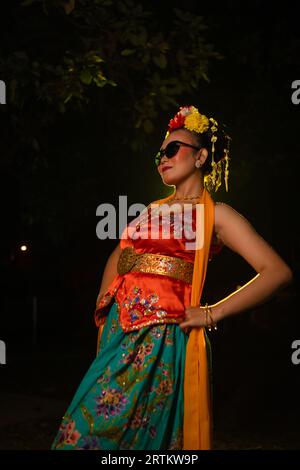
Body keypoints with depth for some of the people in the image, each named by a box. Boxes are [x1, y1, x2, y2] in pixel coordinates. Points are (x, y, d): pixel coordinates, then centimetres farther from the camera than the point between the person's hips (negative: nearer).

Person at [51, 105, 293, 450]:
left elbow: (278, 271, -9)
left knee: (96, 428, -11)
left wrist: (212, 314, -11)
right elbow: (118, 257, 33)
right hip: (119, 328, 7)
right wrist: (102, 306, 18)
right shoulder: (155, 210, 19)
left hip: (160, 335, -7)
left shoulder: (215, 214, 0)